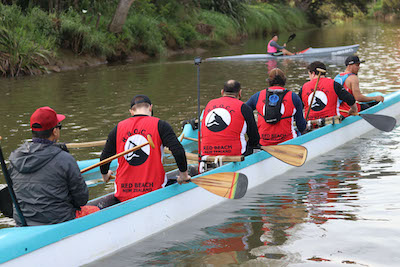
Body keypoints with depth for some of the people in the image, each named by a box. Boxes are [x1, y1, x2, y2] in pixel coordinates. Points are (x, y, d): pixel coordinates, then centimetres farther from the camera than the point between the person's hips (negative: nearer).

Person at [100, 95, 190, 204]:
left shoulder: (118, 128, 8)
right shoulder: (160, 125, -2)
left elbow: (104, 158, 13)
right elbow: (178, 151, -11)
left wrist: (105, 175, 33)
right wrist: (183, 175, 4)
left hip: (123, 194, 4)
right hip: (153, 190, -4)